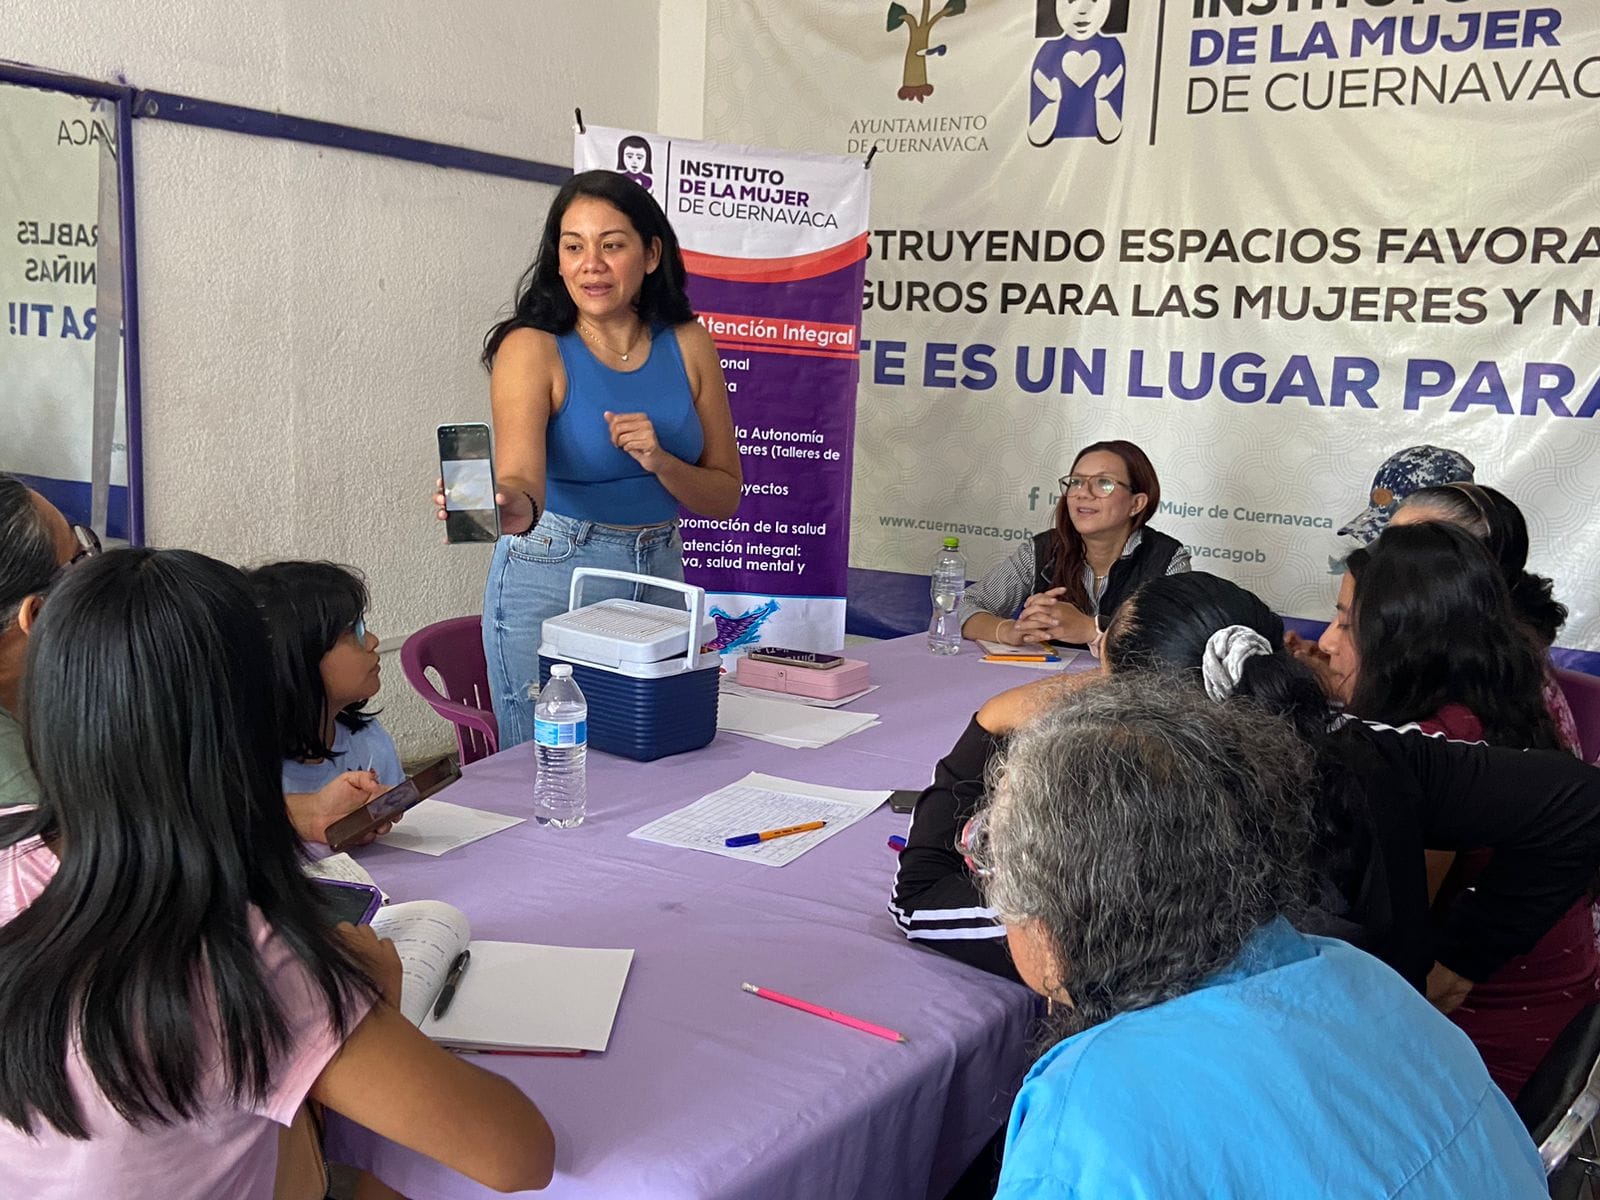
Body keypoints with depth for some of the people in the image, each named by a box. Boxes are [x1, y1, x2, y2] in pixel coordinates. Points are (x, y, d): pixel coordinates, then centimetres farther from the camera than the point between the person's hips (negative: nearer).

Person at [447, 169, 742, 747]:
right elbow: (521, 477, -28)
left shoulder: (686, 344, 0)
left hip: (660, 574, 4)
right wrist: (516, 508, -51)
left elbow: (725, 497, 3)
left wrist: (661, 462, -16)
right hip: (551, 585, -4)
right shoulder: (533, 347, -12)